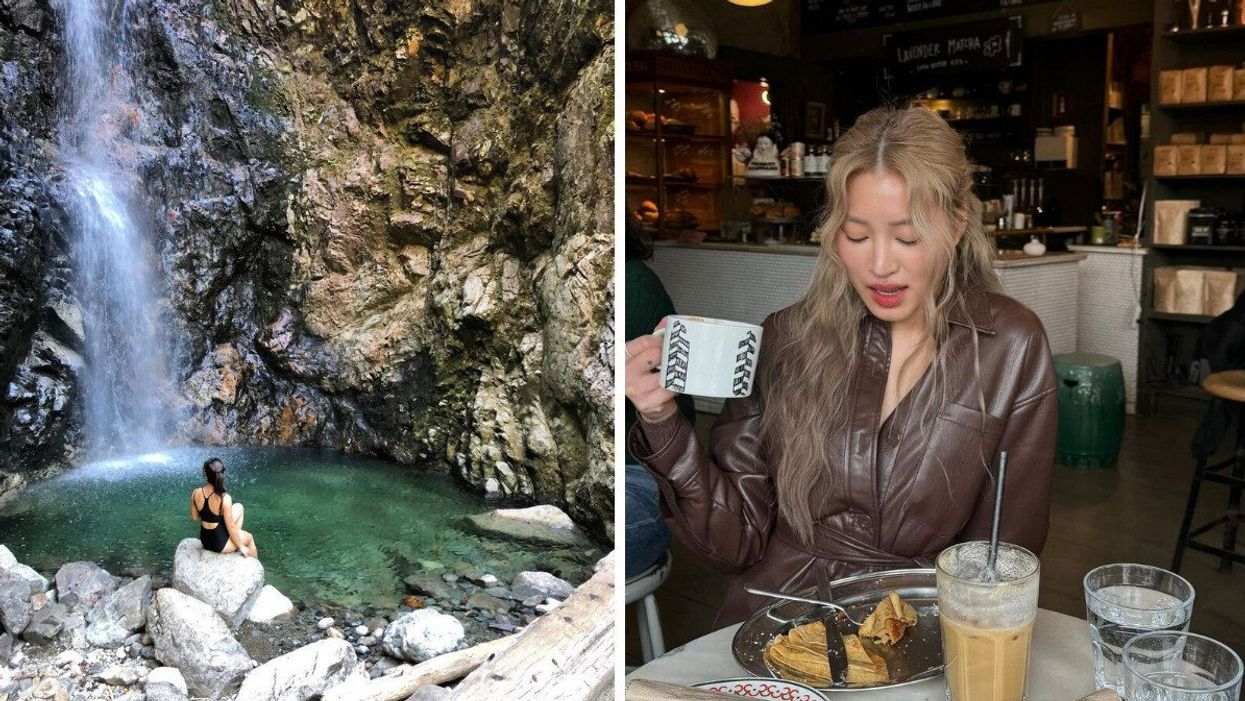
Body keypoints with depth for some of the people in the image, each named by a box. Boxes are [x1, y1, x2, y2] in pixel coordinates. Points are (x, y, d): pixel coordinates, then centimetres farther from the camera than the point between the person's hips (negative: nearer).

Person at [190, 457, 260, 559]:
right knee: (249, 537, 27)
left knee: (239, 507, 21)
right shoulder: (224, 498, -28)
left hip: (204, 539, 5)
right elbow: (231, 527, -19)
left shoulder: (196, 493, -13)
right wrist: (241, 546, -4)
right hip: (220, 543, -5)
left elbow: (194, 517, 3)